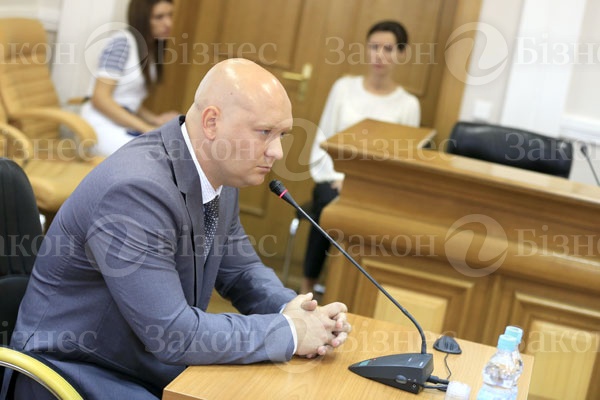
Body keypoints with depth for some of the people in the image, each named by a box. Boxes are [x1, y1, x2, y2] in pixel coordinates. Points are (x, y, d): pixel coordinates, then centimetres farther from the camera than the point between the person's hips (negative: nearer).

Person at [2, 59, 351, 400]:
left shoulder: (219, 173, -3)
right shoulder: (136, 190, -27)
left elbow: (241, 271, 10)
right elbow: (171, 335, -26)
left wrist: (294, 311, -9)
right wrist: (290, 333, -19)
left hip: (161, 366, 8)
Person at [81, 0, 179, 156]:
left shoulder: (151, 48, 13)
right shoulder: (122, 42, -12)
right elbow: (100, 98, -18)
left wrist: (156, 119, -4)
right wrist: (146, 128, -21)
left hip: (125, 124, 8)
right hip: (102, 125, -8)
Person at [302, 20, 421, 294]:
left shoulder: (408, 104, 3)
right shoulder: (344, 87, 5)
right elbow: (323, 140, 5)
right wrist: (340, 178, -10)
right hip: (335, 178, 0)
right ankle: (307, 287, -24)